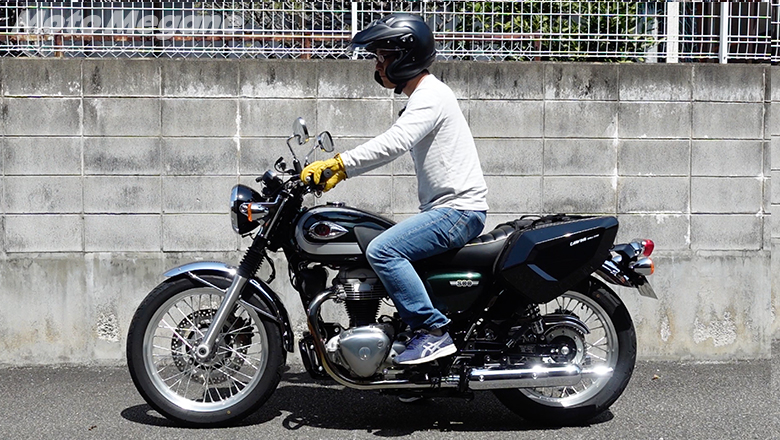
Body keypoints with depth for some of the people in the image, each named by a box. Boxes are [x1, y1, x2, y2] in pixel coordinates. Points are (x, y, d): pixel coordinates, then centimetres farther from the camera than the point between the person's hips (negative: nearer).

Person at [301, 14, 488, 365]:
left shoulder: (430, 95, -13)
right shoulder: (421, 97, 20)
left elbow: (393, 143, -29)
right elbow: (387, 150, 21)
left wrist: (336, 164, -31)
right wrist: (339, 172, 10)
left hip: (459, 209, -11)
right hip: (445, 209, 11)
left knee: (382, 251, -24)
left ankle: (433, 332, -19)